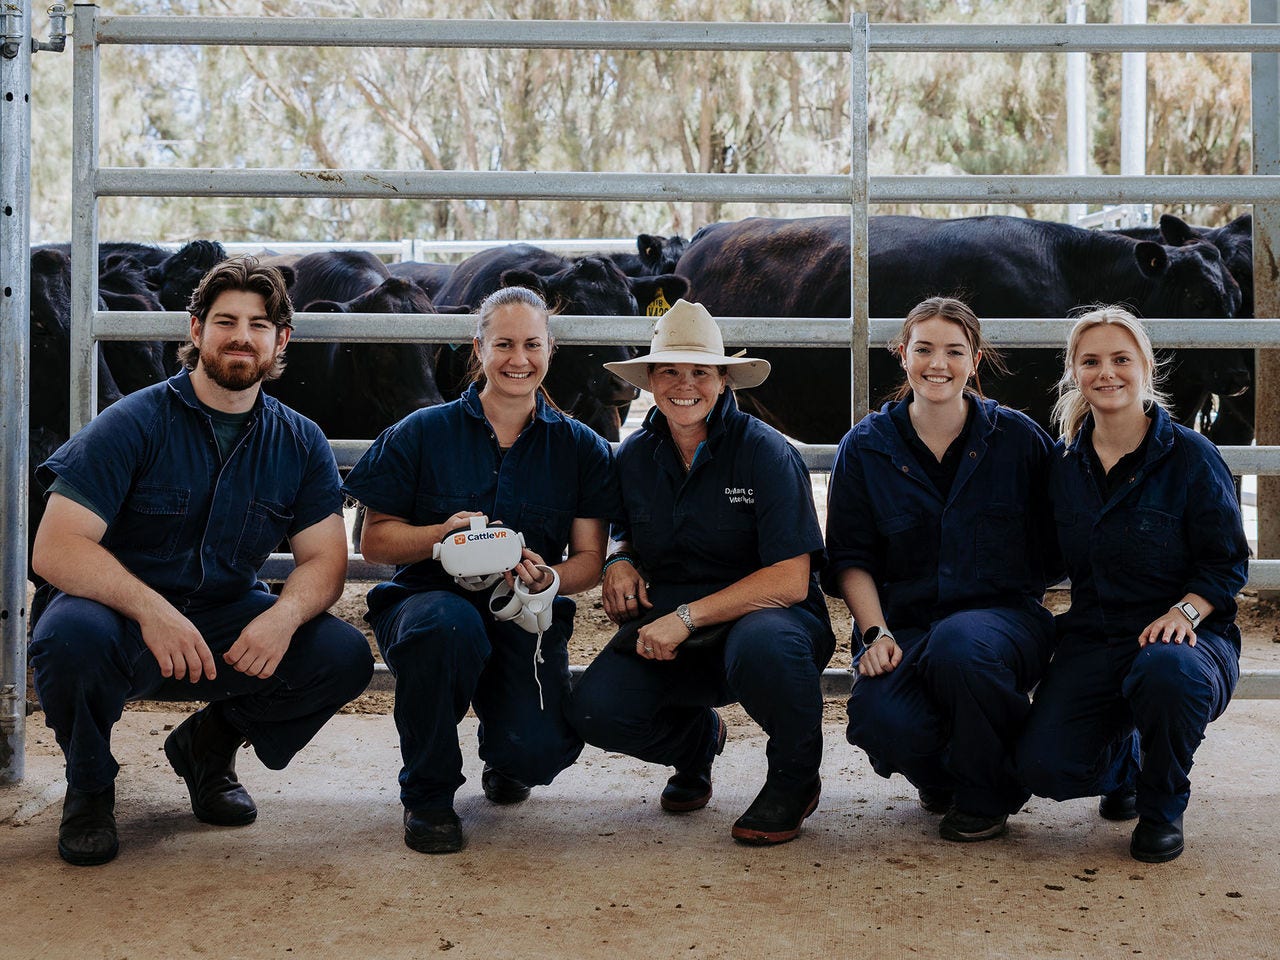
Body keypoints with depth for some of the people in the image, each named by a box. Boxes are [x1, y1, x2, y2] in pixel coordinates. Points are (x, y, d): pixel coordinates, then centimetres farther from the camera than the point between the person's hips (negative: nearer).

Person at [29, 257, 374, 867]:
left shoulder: (301, 444, 2)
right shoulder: (135, 423, -12)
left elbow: (323, 559, -2)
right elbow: (55, 549, -19)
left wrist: (284, 614, -26)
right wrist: (151, 609, -36)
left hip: (228, 623, 4)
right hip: (120, 615, -3)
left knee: (345, 656, -19)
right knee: (70, 635, -37)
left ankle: (209, 744, 9)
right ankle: (89, 783, -3)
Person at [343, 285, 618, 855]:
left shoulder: (580, 449, 6)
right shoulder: (422, 434, 2)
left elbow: (590, 561, 4)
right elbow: (374, 541, 1)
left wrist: (547, 578, -19)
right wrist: (441, 535, -19)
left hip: (526, 621, 1)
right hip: (428, 600, -1)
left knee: (539, 751, -26)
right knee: (449, 625, -39)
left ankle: (504, 758, 20)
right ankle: (427, 795, -11)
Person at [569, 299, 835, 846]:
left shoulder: (765, 453, -11)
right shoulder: (635, 457, 5)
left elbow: (791, 580, -18)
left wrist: (686, 617, -24)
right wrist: (621, 562, -1)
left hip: (762, 620, -4)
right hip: (669, 634, 4)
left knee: (762, 644, -41)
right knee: (595, 709, -23)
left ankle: (795, 779, -7)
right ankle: (697, 739, 14)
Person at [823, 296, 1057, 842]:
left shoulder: (1018, 438, 4)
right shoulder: (865, 448, 6)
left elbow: (1055, 537, 9)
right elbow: (851, 558, 6)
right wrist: (876, 633, -8)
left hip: (1004, 616, -1)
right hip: (908, 627, 1)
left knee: (960, 643, -38)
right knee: (878, 718, -31)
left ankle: (988, 794, -8)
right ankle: (941, 779, 10)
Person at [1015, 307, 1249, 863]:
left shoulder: (1190, 457, -5)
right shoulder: (1063, 464, 7)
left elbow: (1228, 562, -3)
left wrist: (1183, 611, -21)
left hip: (1188, 634, -3)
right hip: (1093, 640, 3)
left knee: (1168, 672, -41)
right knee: (1043, 765, -19)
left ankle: (1162, 809, -8)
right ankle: (1125, 761, 21)